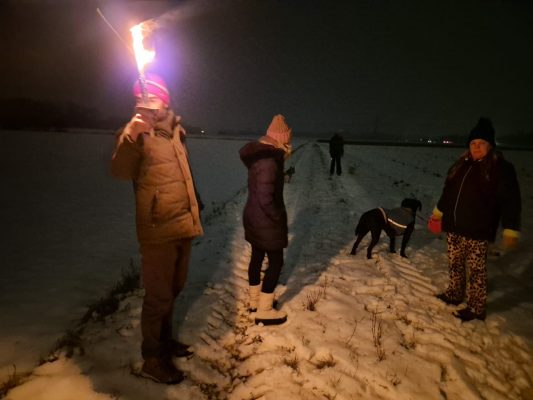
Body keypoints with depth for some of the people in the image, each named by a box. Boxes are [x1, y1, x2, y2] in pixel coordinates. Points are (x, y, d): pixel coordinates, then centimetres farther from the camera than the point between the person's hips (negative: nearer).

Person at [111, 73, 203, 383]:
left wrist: (195, 205, 22)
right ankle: (152, 359, 18)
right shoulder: (136, 133, -8)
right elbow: (121, 171, -27)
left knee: (174, 288, 19)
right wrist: (130, 136, -42)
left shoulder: (175, 129, 12)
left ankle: (165, 340, 38)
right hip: (158, 228, -7)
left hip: (184, 225, 7)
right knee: (159, 295, 0)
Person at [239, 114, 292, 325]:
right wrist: (279, 218, -13)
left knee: (257, 257, 20)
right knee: (276, 262, 4)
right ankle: (264, 311, 15)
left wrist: (282, 157, 6)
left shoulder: (258, 154, 5)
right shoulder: (269, 161, -25)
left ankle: (255, 300, 37)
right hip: (266, 221, -9)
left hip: (253, 217, 9)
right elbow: (266, 199, -28)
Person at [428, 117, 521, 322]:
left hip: (477, 231, -6)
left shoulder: (501, 168, -8)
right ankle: (454, 294, 36)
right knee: (455, 264, 18)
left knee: (476, 270, 1)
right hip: (453, 227, 6)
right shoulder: (461, 165, 9)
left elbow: (511, 201, -11)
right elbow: (448, 191, 20)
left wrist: (510, 230, -15)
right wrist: (438, 212, 25)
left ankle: (476, 308, 14)